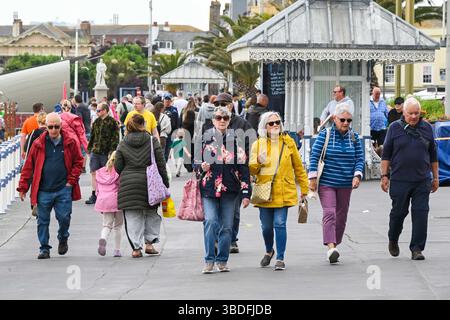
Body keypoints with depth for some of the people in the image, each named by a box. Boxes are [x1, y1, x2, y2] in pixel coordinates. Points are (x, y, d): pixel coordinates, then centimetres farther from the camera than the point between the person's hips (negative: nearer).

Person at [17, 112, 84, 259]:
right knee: (43, 220, 3)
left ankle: (63, 239, 28)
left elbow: (78, 161, 10)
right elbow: (28, 166, 5)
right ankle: (44, 249, 15)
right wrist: (23, 187, 4)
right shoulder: (39, 144, 1)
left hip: (63, 189, -1)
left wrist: (72, 180, 0)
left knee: (64, 217, -2)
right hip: (43, 190, 1)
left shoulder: (70, 142, 1)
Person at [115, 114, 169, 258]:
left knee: (133, 216, 3)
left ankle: (136, 247, -2)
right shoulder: (153, 141, -3)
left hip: (128, 185, 0)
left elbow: (118, 167, 2)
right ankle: (149, 243, 10)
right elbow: (161, 165, -1)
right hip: (149, 183, 0)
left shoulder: (122, 144, 1)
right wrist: (165, 184, 6)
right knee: (151, 213, 16)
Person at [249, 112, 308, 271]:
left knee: (280, 224, -11)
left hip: (283, 191, -1)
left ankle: (280, 259, -4)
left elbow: (298, 166, 12)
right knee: (266, 226, 9)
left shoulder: (288, 142, 5)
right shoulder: (258, 144, 5)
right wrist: (259, 162, -19)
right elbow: (251, 170, 3)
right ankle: (269, 251, 37)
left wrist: (304, 187, 12)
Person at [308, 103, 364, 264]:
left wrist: (357, 175, -10)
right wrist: (312, 177, -11)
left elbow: (360, 158, 6)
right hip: (326, 183, -4)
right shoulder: (325, 134, -4)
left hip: (345, 184, 4)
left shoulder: (354, 137, 6)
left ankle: (335, 244, 21)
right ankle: (331, 247, -27)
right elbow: (314, 156, -5)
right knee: (329, 213, -17)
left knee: (341, 216, 9)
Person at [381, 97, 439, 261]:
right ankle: (393, 241, 31)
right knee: (398, 212, 7)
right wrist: (384, 175, -2)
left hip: (422, 181, 1)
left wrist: (435, 177, 14)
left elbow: (433, 155, 14)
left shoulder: (427, 128, 7)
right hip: (399, 180, -1)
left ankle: (417, 248, 0)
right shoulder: (395, 128, 1)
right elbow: (386, 154, 4)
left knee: (420, 213, -5)